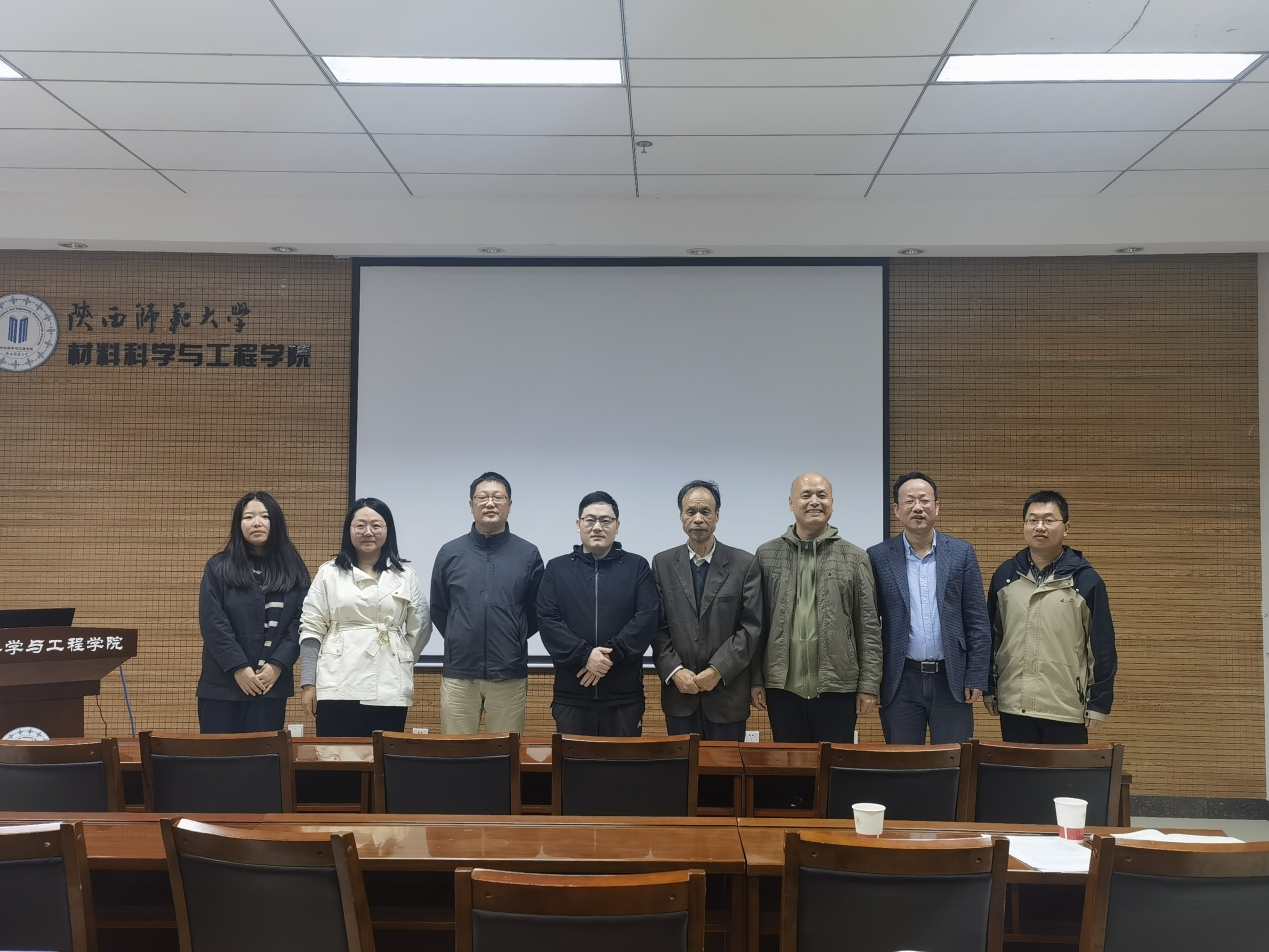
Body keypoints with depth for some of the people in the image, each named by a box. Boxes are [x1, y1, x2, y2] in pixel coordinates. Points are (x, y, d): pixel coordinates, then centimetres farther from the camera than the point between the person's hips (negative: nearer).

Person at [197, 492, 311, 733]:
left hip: (272, 684, 1)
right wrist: (238, 667, -13)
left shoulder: (293, 569, 7)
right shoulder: (218, 567, 3)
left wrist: (278, 664, -10)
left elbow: (301, 622, 1)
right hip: (223, 684, -1)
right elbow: (212, 623, -5)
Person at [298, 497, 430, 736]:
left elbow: (420, 629, 14)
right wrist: (308, 683, -1)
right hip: (338, 689, -1)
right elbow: (311, 629, 4)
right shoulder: (329, 574, 7)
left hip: (389, 690, 1)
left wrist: (401, 665, 12)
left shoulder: (405, 576, 9)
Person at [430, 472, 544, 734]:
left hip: (509, 677, -1)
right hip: (458, 675, 1)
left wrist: (511, 641, 8)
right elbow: (438, 610, 12)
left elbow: (537, 611, 8)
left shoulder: (528, 554, 0)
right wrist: (460, 641, 10)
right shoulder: (450, 553, 3)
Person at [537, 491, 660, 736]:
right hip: (571, 695, 1)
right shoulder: (557, 569, 8)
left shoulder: (637, 566, 6)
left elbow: (648, 617, -4)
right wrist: (584, 655, -15)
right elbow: (547, 621, -2)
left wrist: (611, 654, -15)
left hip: (624, 695, 0)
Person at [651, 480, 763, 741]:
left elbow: (751, 627, -5)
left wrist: (718, 670, -14)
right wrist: (674, 671, -10)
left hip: (727, 692, -1)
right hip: (679, 693, 2)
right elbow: (657, 627, 3)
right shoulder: (662, 563, 5)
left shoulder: (745, 564, -1)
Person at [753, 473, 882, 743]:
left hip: (837, 686, -1)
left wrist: (869, 685, -3)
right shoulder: (767, 556, 6)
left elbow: (869, 627, 2)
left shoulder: (855, 558, 4)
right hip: (782, 686, 1)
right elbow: (756, 623, 6)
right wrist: (756, 679, 1)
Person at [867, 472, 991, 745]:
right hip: (901, 682, 0)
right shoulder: (878, 558, 2)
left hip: (952, 680, 0)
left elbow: (977, 622, 3)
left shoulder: (961, 553, 3)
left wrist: (976, 679, -2)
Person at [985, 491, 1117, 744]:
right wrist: (989, 690, 9)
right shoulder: (1005, 575, 6)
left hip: (1066, 709, -3)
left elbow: (1102, 647, -3)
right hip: (1013, 706, 3)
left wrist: (1098, 704, -4)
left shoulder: (1086, 580, -4)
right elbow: (990, 636, 11)